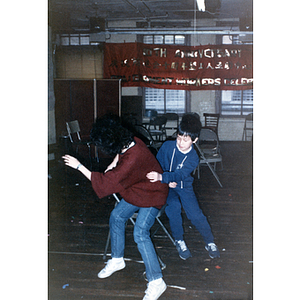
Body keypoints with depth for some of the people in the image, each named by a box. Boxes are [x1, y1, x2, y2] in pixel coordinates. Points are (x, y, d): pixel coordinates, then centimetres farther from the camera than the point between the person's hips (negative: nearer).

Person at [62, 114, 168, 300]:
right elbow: (120, 153, 19)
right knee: (116, 216, 9)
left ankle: (156, 281, -11)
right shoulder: (129, 143, -10)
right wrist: (114, 163, -1)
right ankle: (117, 260, 27)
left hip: (152, 196, -9)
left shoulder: (133, 159, -36)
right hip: (137, 191, 9)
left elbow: (106, 183, -30)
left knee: (140, 232, -19)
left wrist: (79, 166, -25)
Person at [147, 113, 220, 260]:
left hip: (184, 187, 0)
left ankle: (210, 242, 14)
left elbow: (180, 175, -30)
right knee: (173, 206, -27)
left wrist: (162, 177, -47)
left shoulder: (193, 157, -15)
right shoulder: (167, 146, -11)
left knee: (195, 214, -11)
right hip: (166, 187, 0)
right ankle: (179, 240, -5)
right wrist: (167, 182, -14)